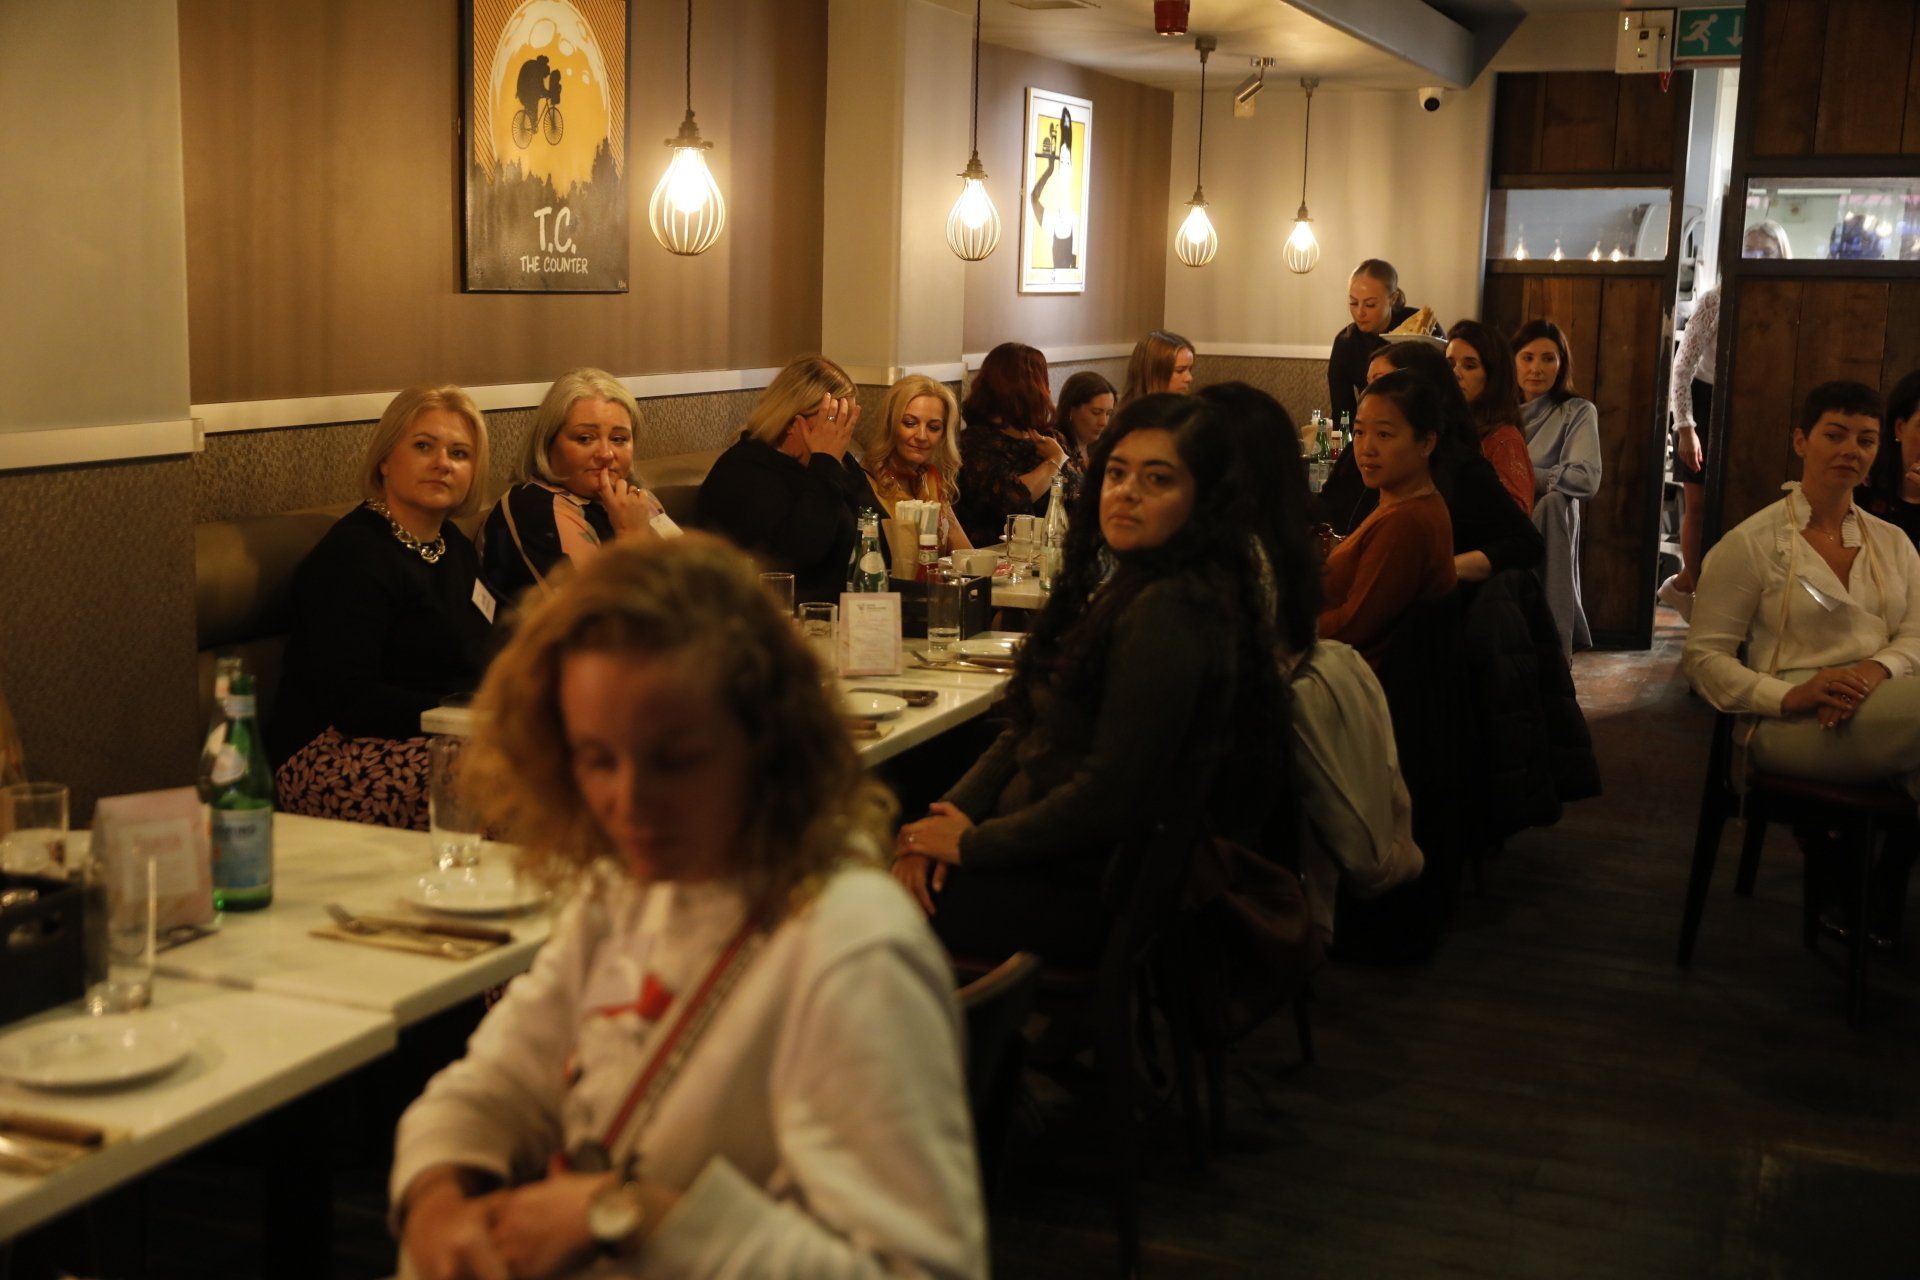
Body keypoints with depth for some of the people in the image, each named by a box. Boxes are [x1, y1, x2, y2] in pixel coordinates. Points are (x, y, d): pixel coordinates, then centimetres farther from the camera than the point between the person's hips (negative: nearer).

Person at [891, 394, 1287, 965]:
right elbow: (1030, 728, 13)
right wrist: (952, 814, -3)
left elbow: (1112, 795, -23)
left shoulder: (1167, 615, -21)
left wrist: (973, 844, -12)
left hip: (1094, 891, -9)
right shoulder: (1129, 591, 10)